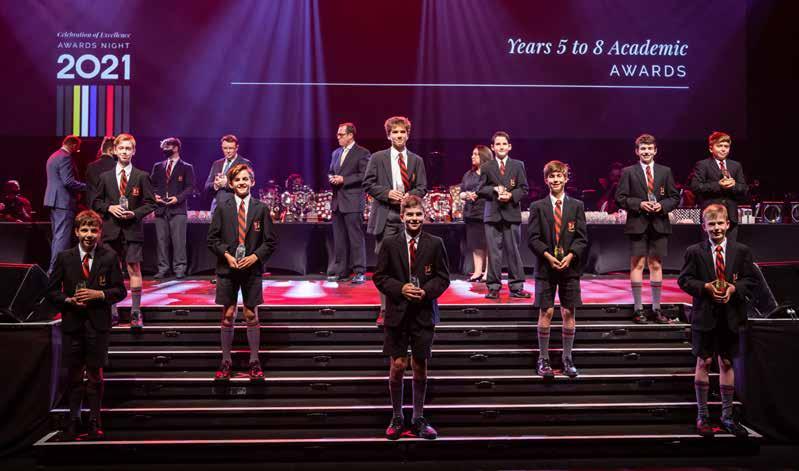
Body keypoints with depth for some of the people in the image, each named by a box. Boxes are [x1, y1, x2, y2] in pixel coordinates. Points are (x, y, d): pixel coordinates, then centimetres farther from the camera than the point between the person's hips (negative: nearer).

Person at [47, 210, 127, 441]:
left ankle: (94, 421, 15)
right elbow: (52, 291, 5)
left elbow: (120, 290, 0)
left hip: (98, 324, -1)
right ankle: (73, 420, 21)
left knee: (95, 374, 4)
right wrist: (69, 300, -12)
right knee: (74, 374, 9)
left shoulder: (109, 257, -1)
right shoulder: (64, 257, 2)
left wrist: (99, 294, -15)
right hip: (72, 323, 1)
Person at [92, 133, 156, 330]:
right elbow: (96, 202, 13)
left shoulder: (142, 176, 1)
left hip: (133, 229, -2)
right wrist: (109, 208, -6)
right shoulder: (105, 177, 9)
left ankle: (135, 312, 1)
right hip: (111, 228, 2)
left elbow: (150, 203, 2)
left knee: (134, 269, -5)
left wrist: (135, 213, -12)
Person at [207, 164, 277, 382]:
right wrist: (226, 255, -11)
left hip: (252, 268, 0)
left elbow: (270, 241, 2)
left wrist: (255, 256, -12)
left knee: (251, 315, 4)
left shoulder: (261, 208, 1)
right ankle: (226, 361, 16)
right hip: (227, 268, 0)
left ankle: (254, 362, 16)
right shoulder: (222, 207, 2)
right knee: (228, 315, 4)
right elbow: (212, 238, 3)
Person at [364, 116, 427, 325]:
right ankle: (385, 309, 5)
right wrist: (387, 193, -13)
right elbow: (368, 184, 1)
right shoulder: (377, 158, 4)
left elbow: (422, 187, 9)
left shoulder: (416, 160, 11)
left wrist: (411, 195, -11)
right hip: (385, 215, -2)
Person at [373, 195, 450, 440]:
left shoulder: (435, 244, 1)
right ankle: (397, 419, 18)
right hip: (397, 312, -1)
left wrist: (426, 291, -13)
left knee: (420, 367, 8)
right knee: (398, 366, 0)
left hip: (424, 313, 1)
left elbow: (443, 277, 4)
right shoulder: (389, 244, 0)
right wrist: (400, 289, -14)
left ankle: (418, 420, 23)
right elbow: (380, 276, 2)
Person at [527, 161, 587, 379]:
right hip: (545, 267, -1)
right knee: (546, 313, -2)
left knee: (569, 313, 4)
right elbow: (532, 238, -1)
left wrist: (570, 256, -12)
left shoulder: (577, 206, 6)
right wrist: (548, 256, -13)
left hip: (570, 266, 1)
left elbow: (582, 238, 3)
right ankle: (543, 359, 9)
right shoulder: (538, 207, 3)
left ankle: (567, 359, 16)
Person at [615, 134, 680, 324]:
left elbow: (675, 197, 11)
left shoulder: (665, 171, 10)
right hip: (637, 224, -2)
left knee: (656, 265, 6)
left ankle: (656, 309, 13)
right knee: (637, 264, -3)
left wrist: (662, 205, -8)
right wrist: (639, 204, -13)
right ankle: (638, 309, 3)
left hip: (659, 224, 2)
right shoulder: (628, 172, 3)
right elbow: (620, 198, 0)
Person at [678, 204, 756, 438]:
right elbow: (684, 280, -2)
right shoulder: (694, 252, -1)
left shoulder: (741, 251, 4)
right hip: (704, 315, -2)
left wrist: (734, 288, -13)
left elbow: (751, 279, 5)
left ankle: (727, 415, 22)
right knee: (703, 363, 3)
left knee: (727, 364, 10)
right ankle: (702, 415, 14)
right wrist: (706, 287, -17)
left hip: (731, 316, 2)